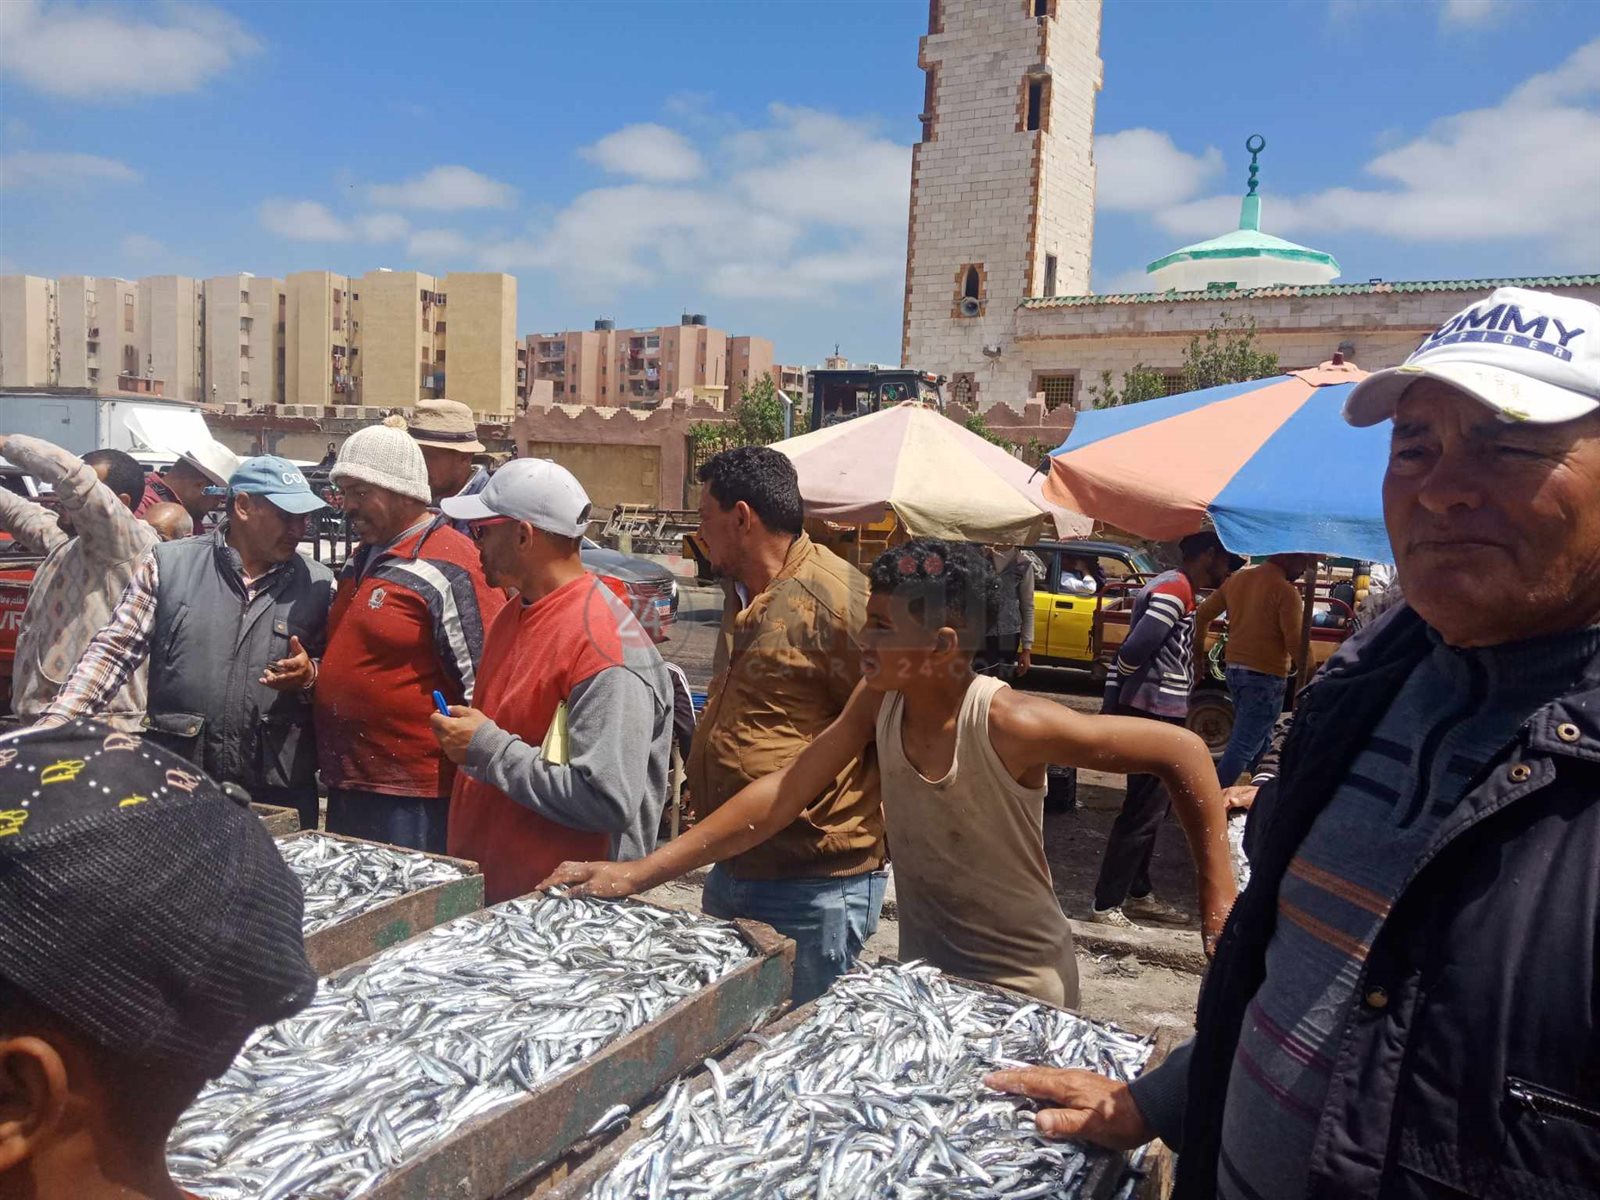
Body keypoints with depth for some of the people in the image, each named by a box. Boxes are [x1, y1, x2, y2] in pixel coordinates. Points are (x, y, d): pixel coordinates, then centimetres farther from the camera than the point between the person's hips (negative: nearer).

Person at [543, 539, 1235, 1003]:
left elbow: (1182, 752, -22)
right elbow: (779, 798, -8)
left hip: (1019, 995, -5)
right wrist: (641, 872, -12)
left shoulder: (1009, 723, -28)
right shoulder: (879, 702, -11)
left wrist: (1220, 904, -21)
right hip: (920, 979, 6)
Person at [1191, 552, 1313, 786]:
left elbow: (1202, 614, 13)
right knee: (1243, 745, -3)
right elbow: (1295, 643, -19)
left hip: (1234, 669, 8)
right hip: (1265, 677, -8)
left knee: (1256, 738, 22)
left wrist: (1198, 655, 22)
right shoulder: (1285, 591, -15)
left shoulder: (1236, 578, 7)